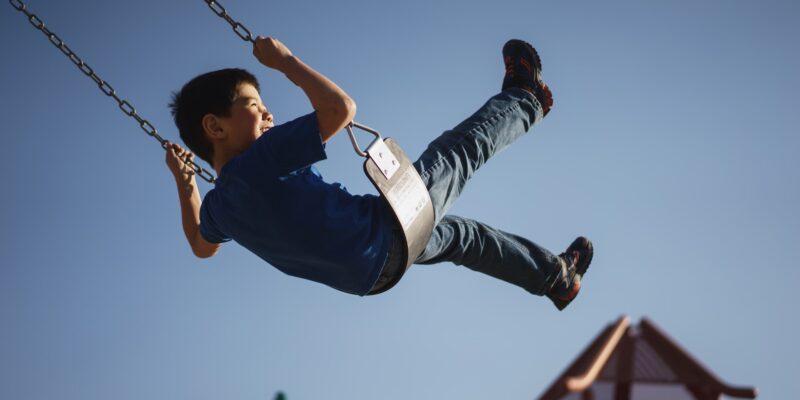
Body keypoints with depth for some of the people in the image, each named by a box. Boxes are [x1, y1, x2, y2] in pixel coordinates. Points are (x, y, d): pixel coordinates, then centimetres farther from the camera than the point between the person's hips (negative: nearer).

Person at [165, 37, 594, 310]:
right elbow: (341, 107, -32)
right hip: (389, 229, -9)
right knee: (465, 146, 11)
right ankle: (525, 100, 42)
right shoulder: (263, 159, -30)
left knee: (458, 233, 31)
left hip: (372, 271, 9)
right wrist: (283, 60, -21)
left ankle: (557, 276, 48)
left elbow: (201, 247, 19)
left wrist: (184, 182, 23)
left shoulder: (217, 205, -4)